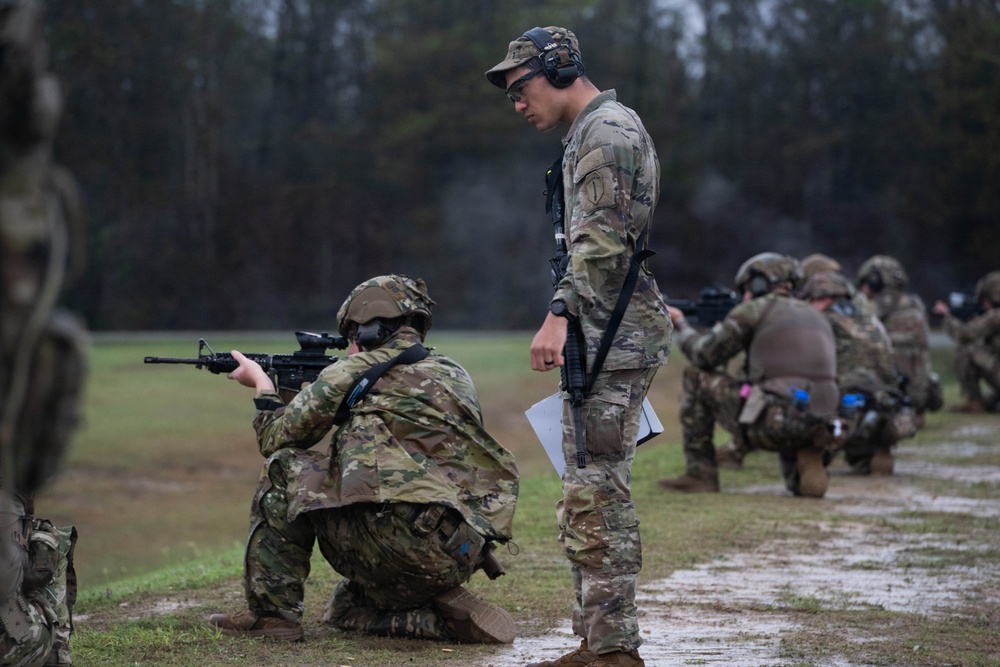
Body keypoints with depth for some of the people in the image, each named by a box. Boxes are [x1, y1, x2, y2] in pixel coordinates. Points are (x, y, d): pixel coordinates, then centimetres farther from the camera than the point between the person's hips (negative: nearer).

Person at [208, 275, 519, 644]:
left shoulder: (354, 372, 1)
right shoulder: (454, 375, 20)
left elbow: (277, 438, 12)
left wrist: (262, 384, 31)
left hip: (398, 539, -8)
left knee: (285, 468, 8)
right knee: (345, 611, 31)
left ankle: (271, 611, 7)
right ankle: (445, 616, 6)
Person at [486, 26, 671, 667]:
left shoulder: (607, 129, -10)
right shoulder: (592, 133, 23)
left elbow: (601, 241, -20)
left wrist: (559, 315, -25)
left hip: (613, 336, -11)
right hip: (599, 340, 11)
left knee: (598, 492, -11)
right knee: (590, 495, 11)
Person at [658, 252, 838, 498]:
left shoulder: (754, 310, 2)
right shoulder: (816, 317, 22)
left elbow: (704, 356, 6)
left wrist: (682, 325, 25)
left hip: (768, 427, -6)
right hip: (815, 429, 6)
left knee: (697, 378, 11)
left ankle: (700, 473, 12)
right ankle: (807, 464, 5)